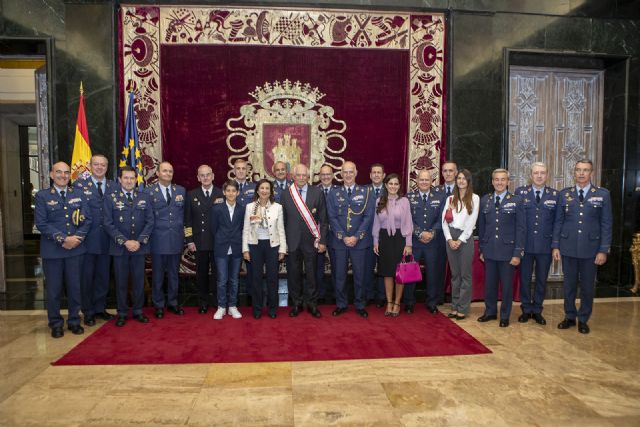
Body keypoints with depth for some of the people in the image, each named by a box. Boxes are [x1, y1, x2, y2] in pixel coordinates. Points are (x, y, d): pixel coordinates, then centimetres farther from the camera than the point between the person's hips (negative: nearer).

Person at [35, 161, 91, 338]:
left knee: (74, 287, 9)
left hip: (75, 249, 2)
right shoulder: (42, 196, 0)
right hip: (52, 250, -2)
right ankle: (56, 323, 23)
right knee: (54, 289, 7)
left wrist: (77, 237, -12)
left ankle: (74, 321, 24)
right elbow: (41, 223, -8)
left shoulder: (78, 194, 8)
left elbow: (87, 219, 3)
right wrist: (63, 239, -16)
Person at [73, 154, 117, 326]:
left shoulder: (114, 186, 7)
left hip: (107, 239, 3)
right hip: (88, 238, -3)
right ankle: (88, 311, 21)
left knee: (103, 276, 13)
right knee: (87, 276, 7)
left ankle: (100, 308, 27)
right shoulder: (79, 185, -1)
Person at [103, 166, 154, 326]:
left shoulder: (144, 197, 6)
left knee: (139, 281, 7)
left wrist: (139, 241, -9)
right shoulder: (110, 198, 1)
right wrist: (125, 242, -12)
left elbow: (149, 222, 2)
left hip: (139, 246, 1)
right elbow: (109, 224, -4)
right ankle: (122, 313, 18)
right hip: (119, 247, -1)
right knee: (121, 282, 6)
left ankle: (138, 311, 20)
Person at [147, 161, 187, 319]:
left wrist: (181, 228, 3)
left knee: (174, 273, 13)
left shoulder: (181, 190, 7)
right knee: (157, 274, 7)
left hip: (176, 239, 3)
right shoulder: (149, 191, -2)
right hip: (158, 239, -3)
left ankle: (173, 302, 26)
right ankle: (159, 305, 21)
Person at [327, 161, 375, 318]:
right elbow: (332, 218, 0)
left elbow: (369, 216, -3)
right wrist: (343, 237, -10)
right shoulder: (334, 194, 6)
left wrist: (356, 237, -11)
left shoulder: (366, 192, 3)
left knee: (359, 274, 6)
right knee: (340, 275, 7)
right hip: (339, 241, 1)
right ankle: (341, 304, 21)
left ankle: (360, 305, 20)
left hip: (359, 241, -1)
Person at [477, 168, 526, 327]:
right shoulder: (485, 200, 6)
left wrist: (518, 253, -9)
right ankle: (490, 311, 28)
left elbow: (521, 228, -5)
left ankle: (505, 316, 23)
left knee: (506, 284, 8)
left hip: (507, 250, -2)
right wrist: (482, 249, 9)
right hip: (489, 251, 3)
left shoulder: (516, 201, -3)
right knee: (489, 283, 11)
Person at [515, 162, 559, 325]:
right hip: (525, 244, -1)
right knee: (524, 278, 8)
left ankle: (537, 310, 25)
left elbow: (557, 221, 4)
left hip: (545, 245, 1)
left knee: (542, 279, 10)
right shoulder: (520, 192, 1)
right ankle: (526, 310, 23)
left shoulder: (555, 195, 4)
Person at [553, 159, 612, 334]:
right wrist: (555, 246, 0)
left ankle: (583, 319, 24)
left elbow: (606, 223, -1)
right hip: (568, 248, 1)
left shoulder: (602, 194, 0)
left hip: (590, 248, -1)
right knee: (569, 284, 10)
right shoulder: (564, 194, 3)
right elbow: (558, 222, 5)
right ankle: (569, 316, 26)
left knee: (587, 286, 9)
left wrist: (604, 250, -6)